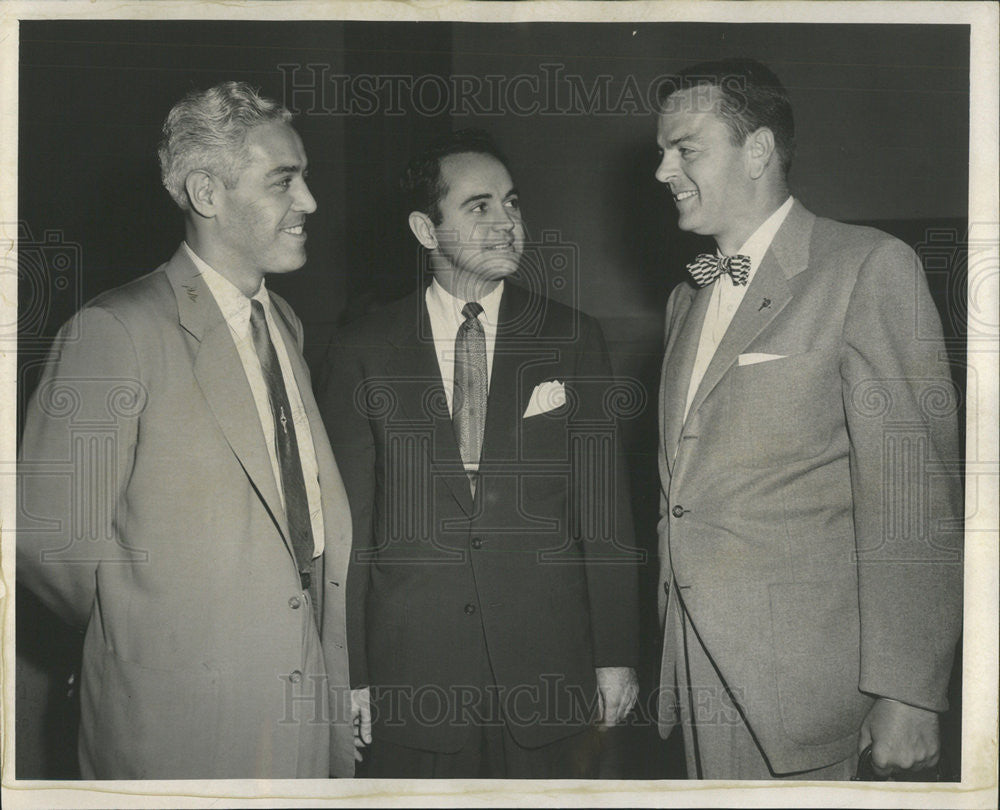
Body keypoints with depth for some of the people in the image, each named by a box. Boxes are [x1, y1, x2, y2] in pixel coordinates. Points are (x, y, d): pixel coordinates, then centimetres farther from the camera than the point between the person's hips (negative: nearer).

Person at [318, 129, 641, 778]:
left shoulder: (573, 340, 3)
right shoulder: (363, 353, 2)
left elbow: (605, 510, 3)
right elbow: (349, 522, 2)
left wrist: (617, 655, 1)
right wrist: (352, 674, -1)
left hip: (548, 671, 1)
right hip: (411, 675, 0)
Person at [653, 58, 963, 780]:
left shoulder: (871, 268, -8)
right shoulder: (688, 299, 16)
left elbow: (912, 490, -14)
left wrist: (908, 693, -17)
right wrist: (667, 655, 15)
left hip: (798, 681, -6)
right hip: (696, 666, 7)